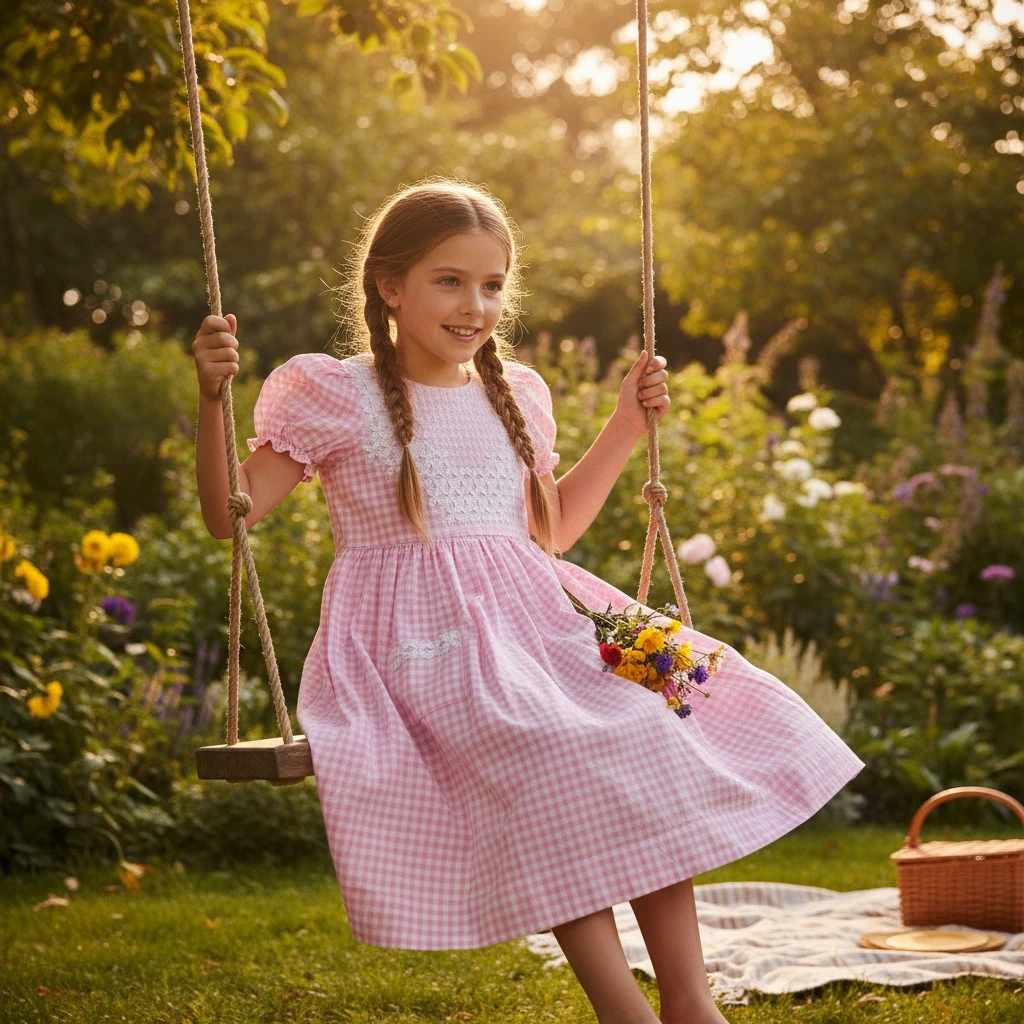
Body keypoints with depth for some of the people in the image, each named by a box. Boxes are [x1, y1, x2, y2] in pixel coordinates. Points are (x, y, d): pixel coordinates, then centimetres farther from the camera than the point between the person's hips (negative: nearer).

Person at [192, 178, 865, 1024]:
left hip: (526, 624, 6)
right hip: (418, 641, -6)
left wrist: (626, 428, 23)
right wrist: (213, 399, -17)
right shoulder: (336, 396, 1)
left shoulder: (515, 396, 17)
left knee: (652, 736, -18)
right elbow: (233, 515, -3)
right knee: (543, 758, -32)